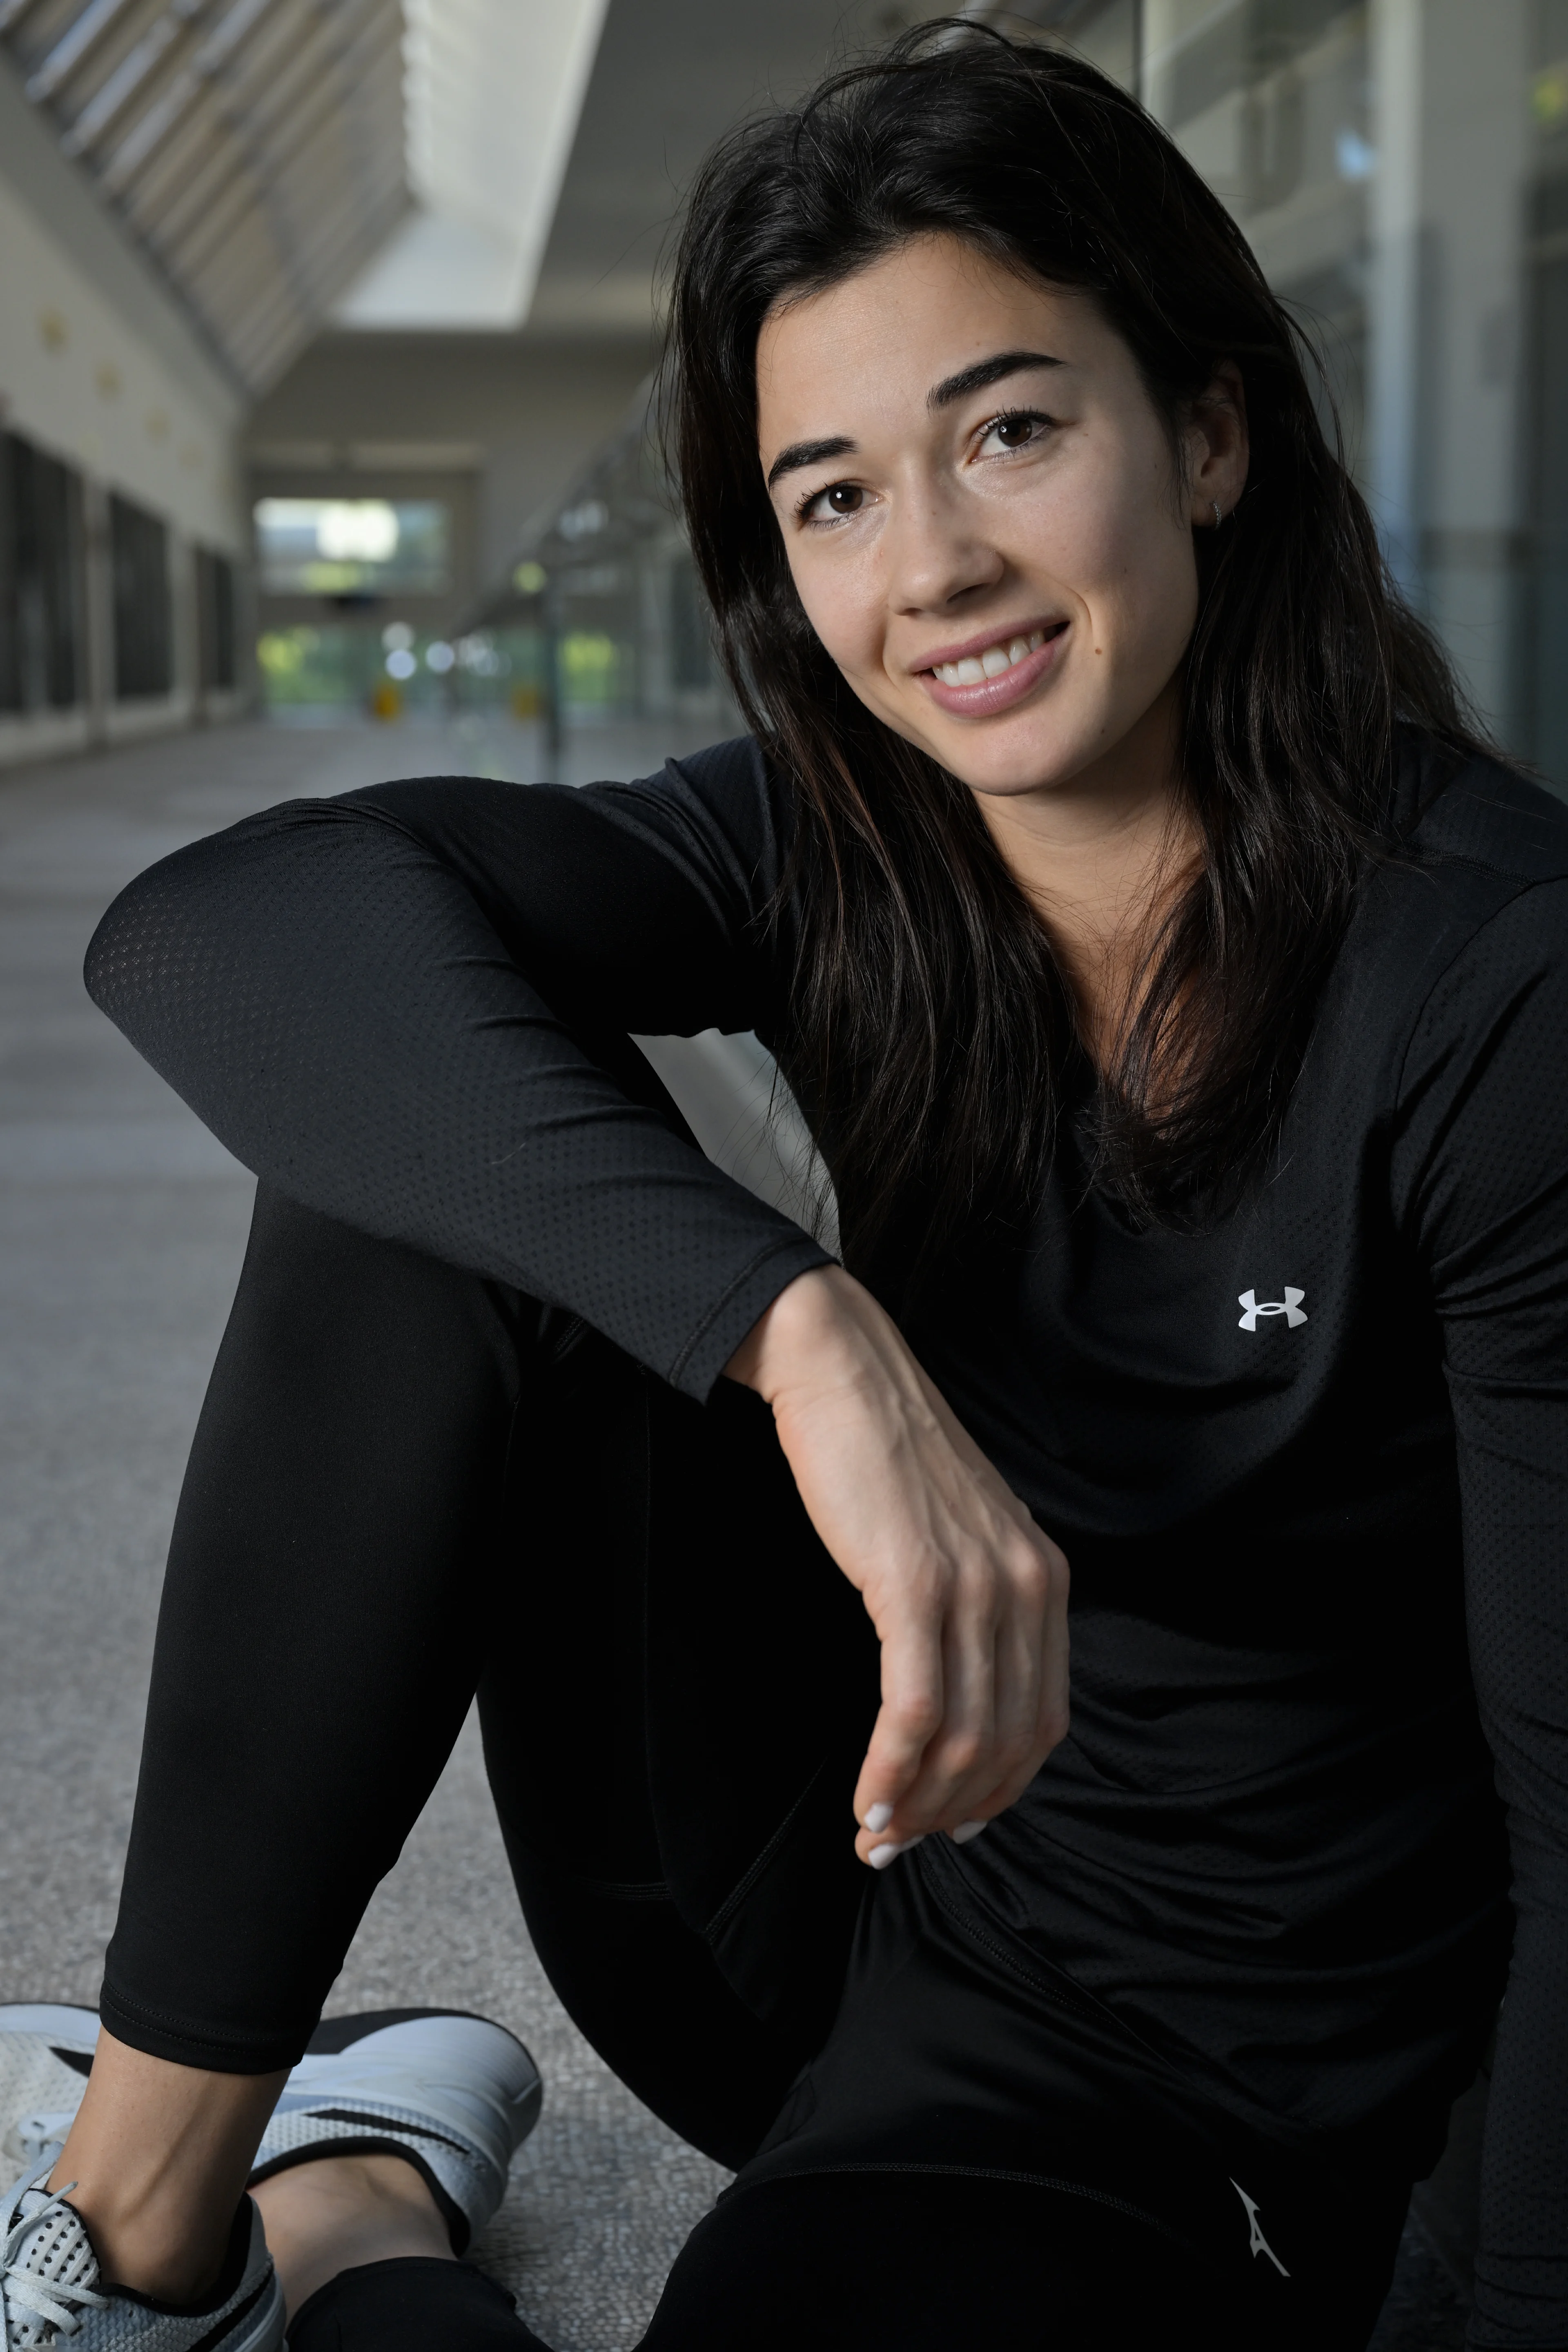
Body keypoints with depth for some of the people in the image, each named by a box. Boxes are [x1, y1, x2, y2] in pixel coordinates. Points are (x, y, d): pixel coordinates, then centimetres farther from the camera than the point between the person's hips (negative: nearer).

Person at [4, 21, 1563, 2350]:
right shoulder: (834, 854, -8)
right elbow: (213, 927, -25)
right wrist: (811, 1334, -37)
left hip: (1164, 2110, -3)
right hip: (809, 1876, 4)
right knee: (425, 1171, -18)